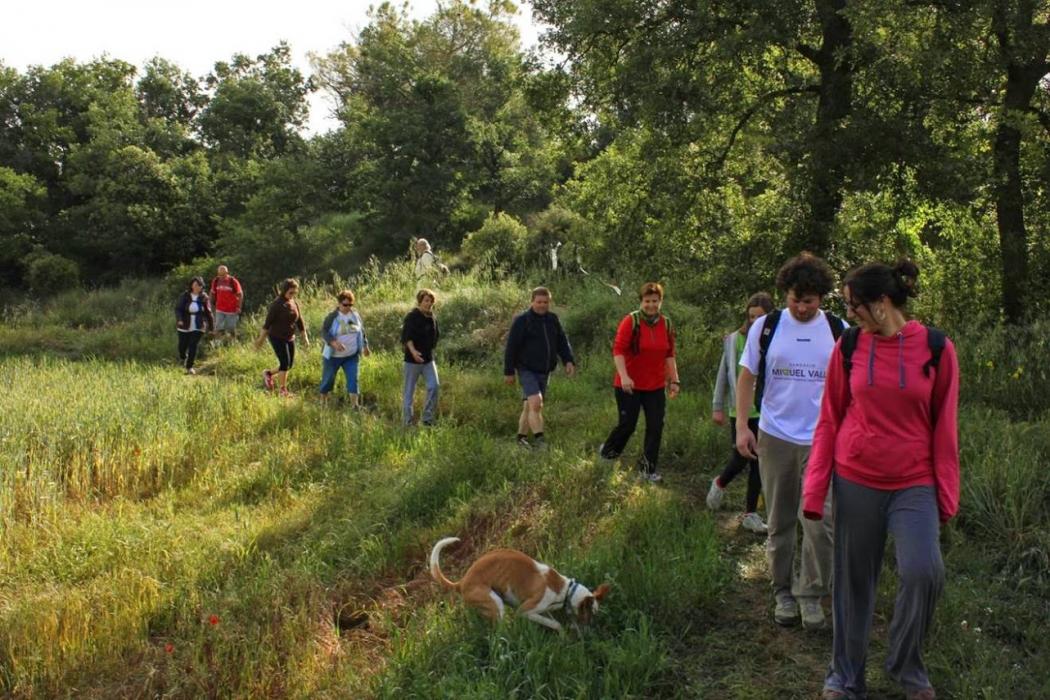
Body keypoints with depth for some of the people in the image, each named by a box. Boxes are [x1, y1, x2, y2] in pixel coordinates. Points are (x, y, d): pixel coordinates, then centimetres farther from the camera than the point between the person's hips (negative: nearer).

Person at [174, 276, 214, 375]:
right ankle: (182, 358, 48)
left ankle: (189, 367, 5)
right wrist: (179, 320, -33)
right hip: (184, 327, 1)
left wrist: (211, 325, 6)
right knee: (183, 345, 14)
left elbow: (208, 313, 2)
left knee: (193, 346, -7)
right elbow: (178, 309, -14)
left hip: (197, 328, 0)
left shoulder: (204, 298, -5)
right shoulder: (184, 296, -8)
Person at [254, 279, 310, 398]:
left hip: (290, 338, 7)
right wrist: (261, 339, -12)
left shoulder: (295, 304, 4)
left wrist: (305, 338, 7)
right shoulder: (276, 304, -15)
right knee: (285, 363, -10)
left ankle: (268, 374, 33)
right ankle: (283, 390, 3)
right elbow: (267, 323, -14)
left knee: (290, 364, 9)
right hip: (277, 338, -7)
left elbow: (300, 322, 10)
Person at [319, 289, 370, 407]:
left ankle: (355, 405, -2)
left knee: (353, 379, -5)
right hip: (333, 356, -2)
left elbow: (362, 331, 15)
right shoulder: (332, 316, -11)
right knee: (328, 379, 10)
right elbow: (324, 332, -16)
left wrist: (365, 346, 19)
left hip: (352, 356, 3)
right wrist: (334, 343, -32)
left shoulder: (355, 314, 2)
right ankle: (323, 403, 29)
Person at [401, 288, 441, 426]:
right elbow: (406, 337, -21)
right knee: (409, 391, 3)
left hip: (428, 358, 6)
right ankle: (407, 422, 11)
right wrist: (413, 351, -36)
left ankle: (428, 418, 2)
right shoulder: (412, 317, -11)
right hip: (413, 359, -6)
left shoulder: (432, 318, 9)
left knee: (434, 385, -8)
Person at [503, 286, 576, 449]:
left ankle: (521, 437, 24)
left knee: (530, 406, 12)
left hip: (544, 371, 6)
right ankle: (539, 439, -19)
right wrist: (509, 372, -9)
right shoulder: (521, 320, -8)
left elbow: (562, 342, 11)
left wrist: (569, 361, -5)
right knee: (536, 403, -20)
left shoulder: (552, 319, 10)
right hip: (527, 370, -6)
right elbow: (511, 347, -8)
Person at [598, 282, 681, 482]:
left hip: (656, 386, 4)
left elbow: (669, 355, 12)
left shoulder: (666, 324, 4)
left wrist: (674, 380, 7)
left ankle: (648, 468, 14)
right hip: (630, 386, -4)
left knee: (656, 427, 2)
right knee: (627, 424, 2)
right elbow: (618, 350, -15)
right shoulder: (631, 321, -10)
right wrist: (624, 376, -25)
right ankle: (607, 453, 30)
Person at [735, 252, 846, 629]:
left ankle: (811, 593, 13)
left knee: (820, 521, -6)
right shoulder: (765, 327, 0)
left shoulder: (839, 331, 2)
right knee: (779, 523, 11)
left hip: (823, 441, 0)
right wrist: (742, 426, -4)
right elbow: (746, 377, 4)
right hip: (775, 438, 1)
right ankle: (783, 593, 26)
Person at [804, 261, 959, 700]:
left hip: (914, 484, -1)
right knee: (854, 581, 8)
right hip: (855, 481, 1)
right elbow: (829, 420, 3)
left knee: (924, 572, -17)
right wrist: (815, 489, 1)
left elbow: (944, 426, 1)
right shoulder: (848, 346, -1)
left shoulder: (936, 348, -5)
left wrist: (946, 493, 1)